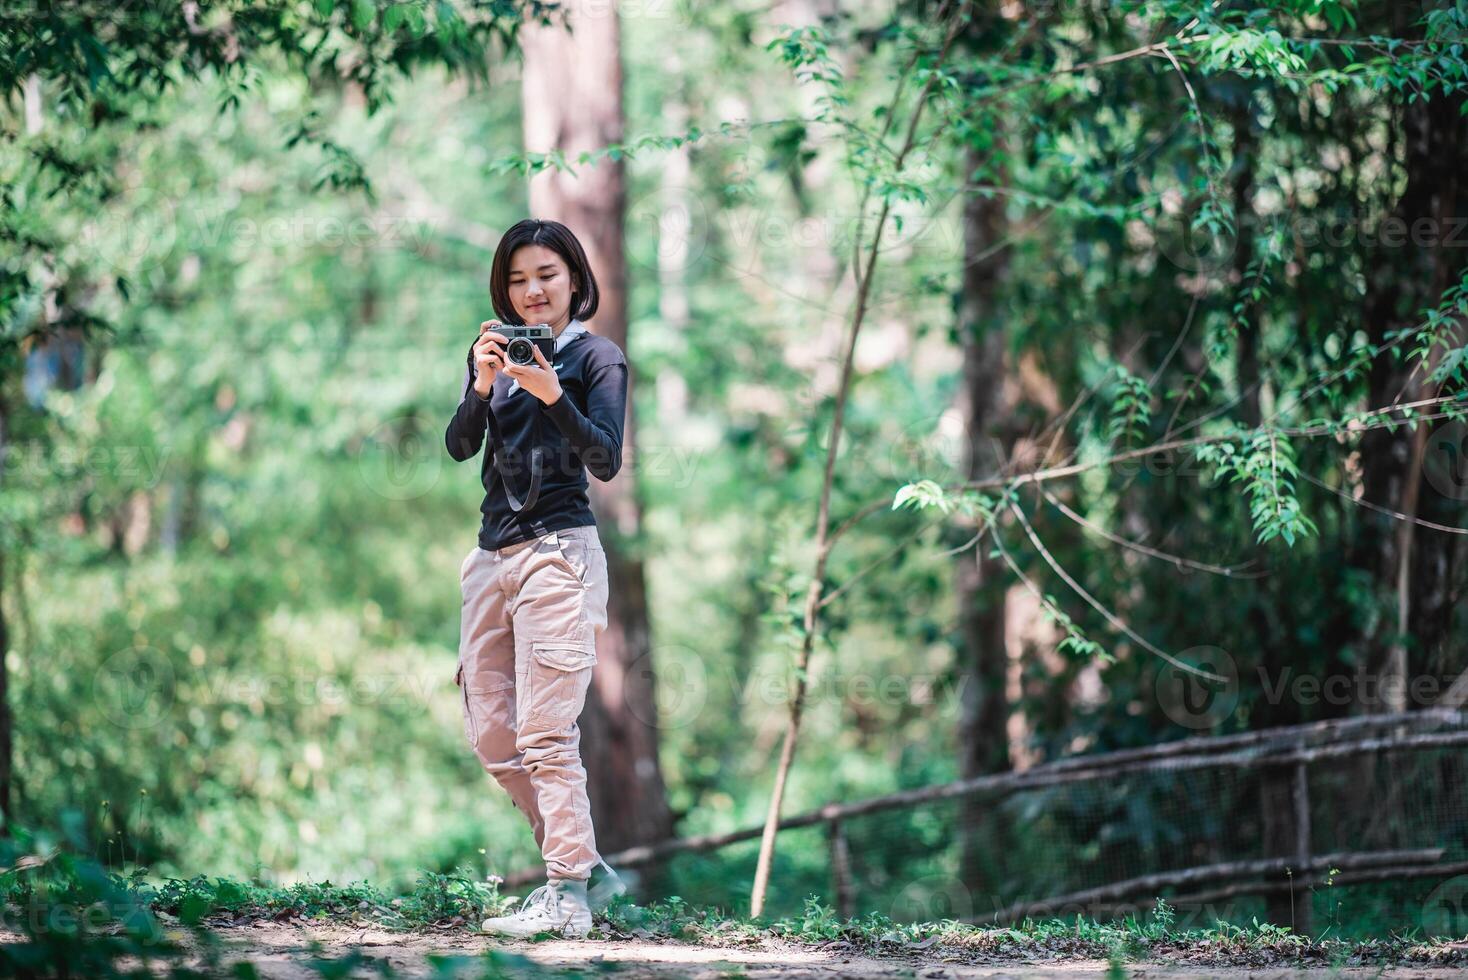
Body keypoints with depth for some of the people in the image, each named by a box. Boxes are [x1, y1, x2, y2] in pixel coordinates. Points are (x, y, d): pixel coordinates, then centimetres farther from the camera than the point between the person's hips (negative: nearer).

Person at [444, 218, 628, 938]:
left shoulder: (596, 358, -1)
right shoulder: (497, 353, 14)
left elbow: (606, 461, -13)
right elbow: (459, 446, 1)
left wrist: (553, 396, -27)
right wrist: (482, 387, -17)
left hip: (557, 551, -7)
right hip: (491, 554, 7)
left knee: (545, 734, -12)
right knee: (490, 736, 8)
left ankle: (567, 896, -9)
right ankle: (585, 864, 18)